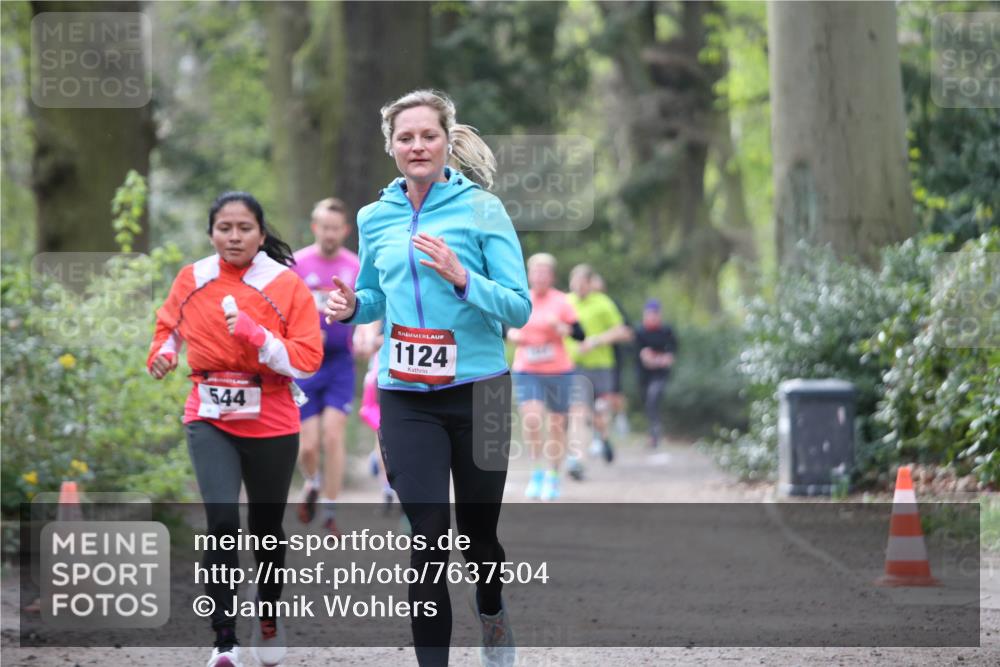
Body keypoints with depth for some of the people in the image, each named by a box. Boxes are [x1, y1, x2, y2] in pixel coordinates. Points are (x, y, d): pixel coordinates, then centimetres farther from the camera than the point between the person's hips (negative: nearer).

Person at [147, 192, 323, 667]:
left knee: (265, 527, 14)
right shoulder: (192, 280, -1)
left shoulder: (287, 286, -10)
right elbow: (170, 322, 21)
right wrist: (162, 352, 0)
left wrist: (255, 334, -26)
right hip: (210, 420, 1)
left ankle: (269, 617, 40)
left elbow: (308, 359, -14)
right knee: (223, 524, -16)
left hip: (271, 425, -1)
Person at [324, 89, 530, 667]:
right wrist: (352, 307, -2)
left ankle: (492, 611, 44)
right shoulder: (376, 218, 6)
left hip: (477, 390, -2)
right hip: (406, 396, 2)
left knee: (477, 528, 12)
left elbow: (519, 308, -8)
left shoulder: (482, 209, -5)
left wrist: (462, 278, -24)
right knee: (428, 536, -9)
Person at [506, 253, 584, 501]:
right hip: (527, 371, 0)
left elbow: (579, 334, -3)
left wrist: (560, 328, -21)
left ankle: (553, 478, 21)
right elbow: (508, 327, 17)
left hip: (558, 371, 0)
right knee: (532, 419, -18)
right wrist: (512, 335, -5)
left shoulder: (561, 302, -2)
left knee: (556, 425, 6)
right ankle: (537, 472, -2)